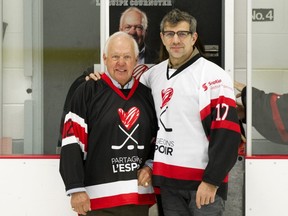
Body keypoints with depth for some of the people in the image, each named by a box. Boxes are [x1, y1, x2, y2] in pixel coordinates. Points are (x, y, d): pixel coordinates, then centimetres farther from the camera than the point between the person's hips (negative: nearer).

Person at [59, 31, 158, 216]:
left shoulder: (146, 94, 11)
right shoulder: (87, 92, -4)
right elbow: (71, 142, -8)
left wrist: (150, 166, 3)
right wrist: (76, 189, -14)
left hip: (139, 198, 5)